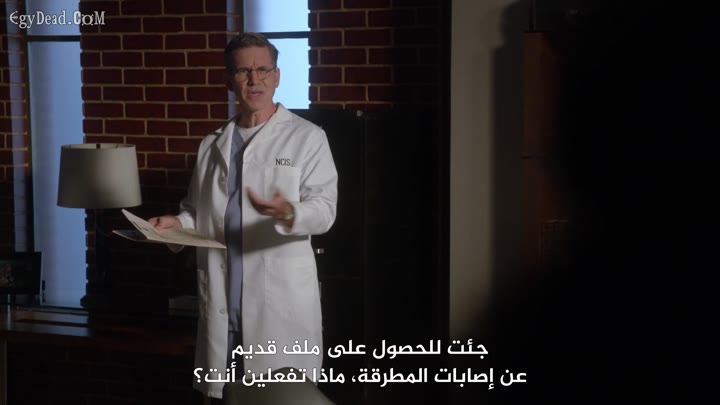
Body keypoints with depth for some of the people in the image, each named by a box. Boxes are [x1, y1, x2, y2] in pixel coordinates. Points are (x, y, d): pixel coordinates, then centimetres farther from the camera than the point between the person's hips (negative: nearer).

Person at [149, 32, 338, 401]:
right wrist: (176, 223, 0)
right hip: (221, 300, 4)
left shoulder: (307, 138, 0)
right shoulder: (213, 145, 15)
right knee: (223, 392, 8)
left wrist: (287, 214, -29)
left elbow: (324, 209, -8)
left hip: (281, 300, -4)